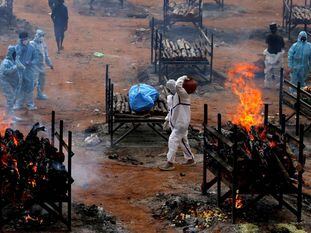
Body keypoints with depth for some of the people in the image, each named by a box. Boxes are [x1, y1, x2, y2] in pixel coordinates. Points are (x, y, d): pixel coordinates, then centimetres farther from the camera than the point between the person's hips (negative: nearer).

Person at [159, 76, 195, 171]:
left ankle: (170, 163, -12)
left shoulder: (183, 94, -16)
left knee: (173, 140, -13)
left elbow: (178, 86, -38)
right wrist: (168, 119, 16)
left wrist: (183, 78, -23)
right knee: (183, 141, 17)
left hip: (182, 123, -9)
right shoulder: (171, 97, 10)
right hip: (175, 123, 9)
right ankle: (190, 159, 30)